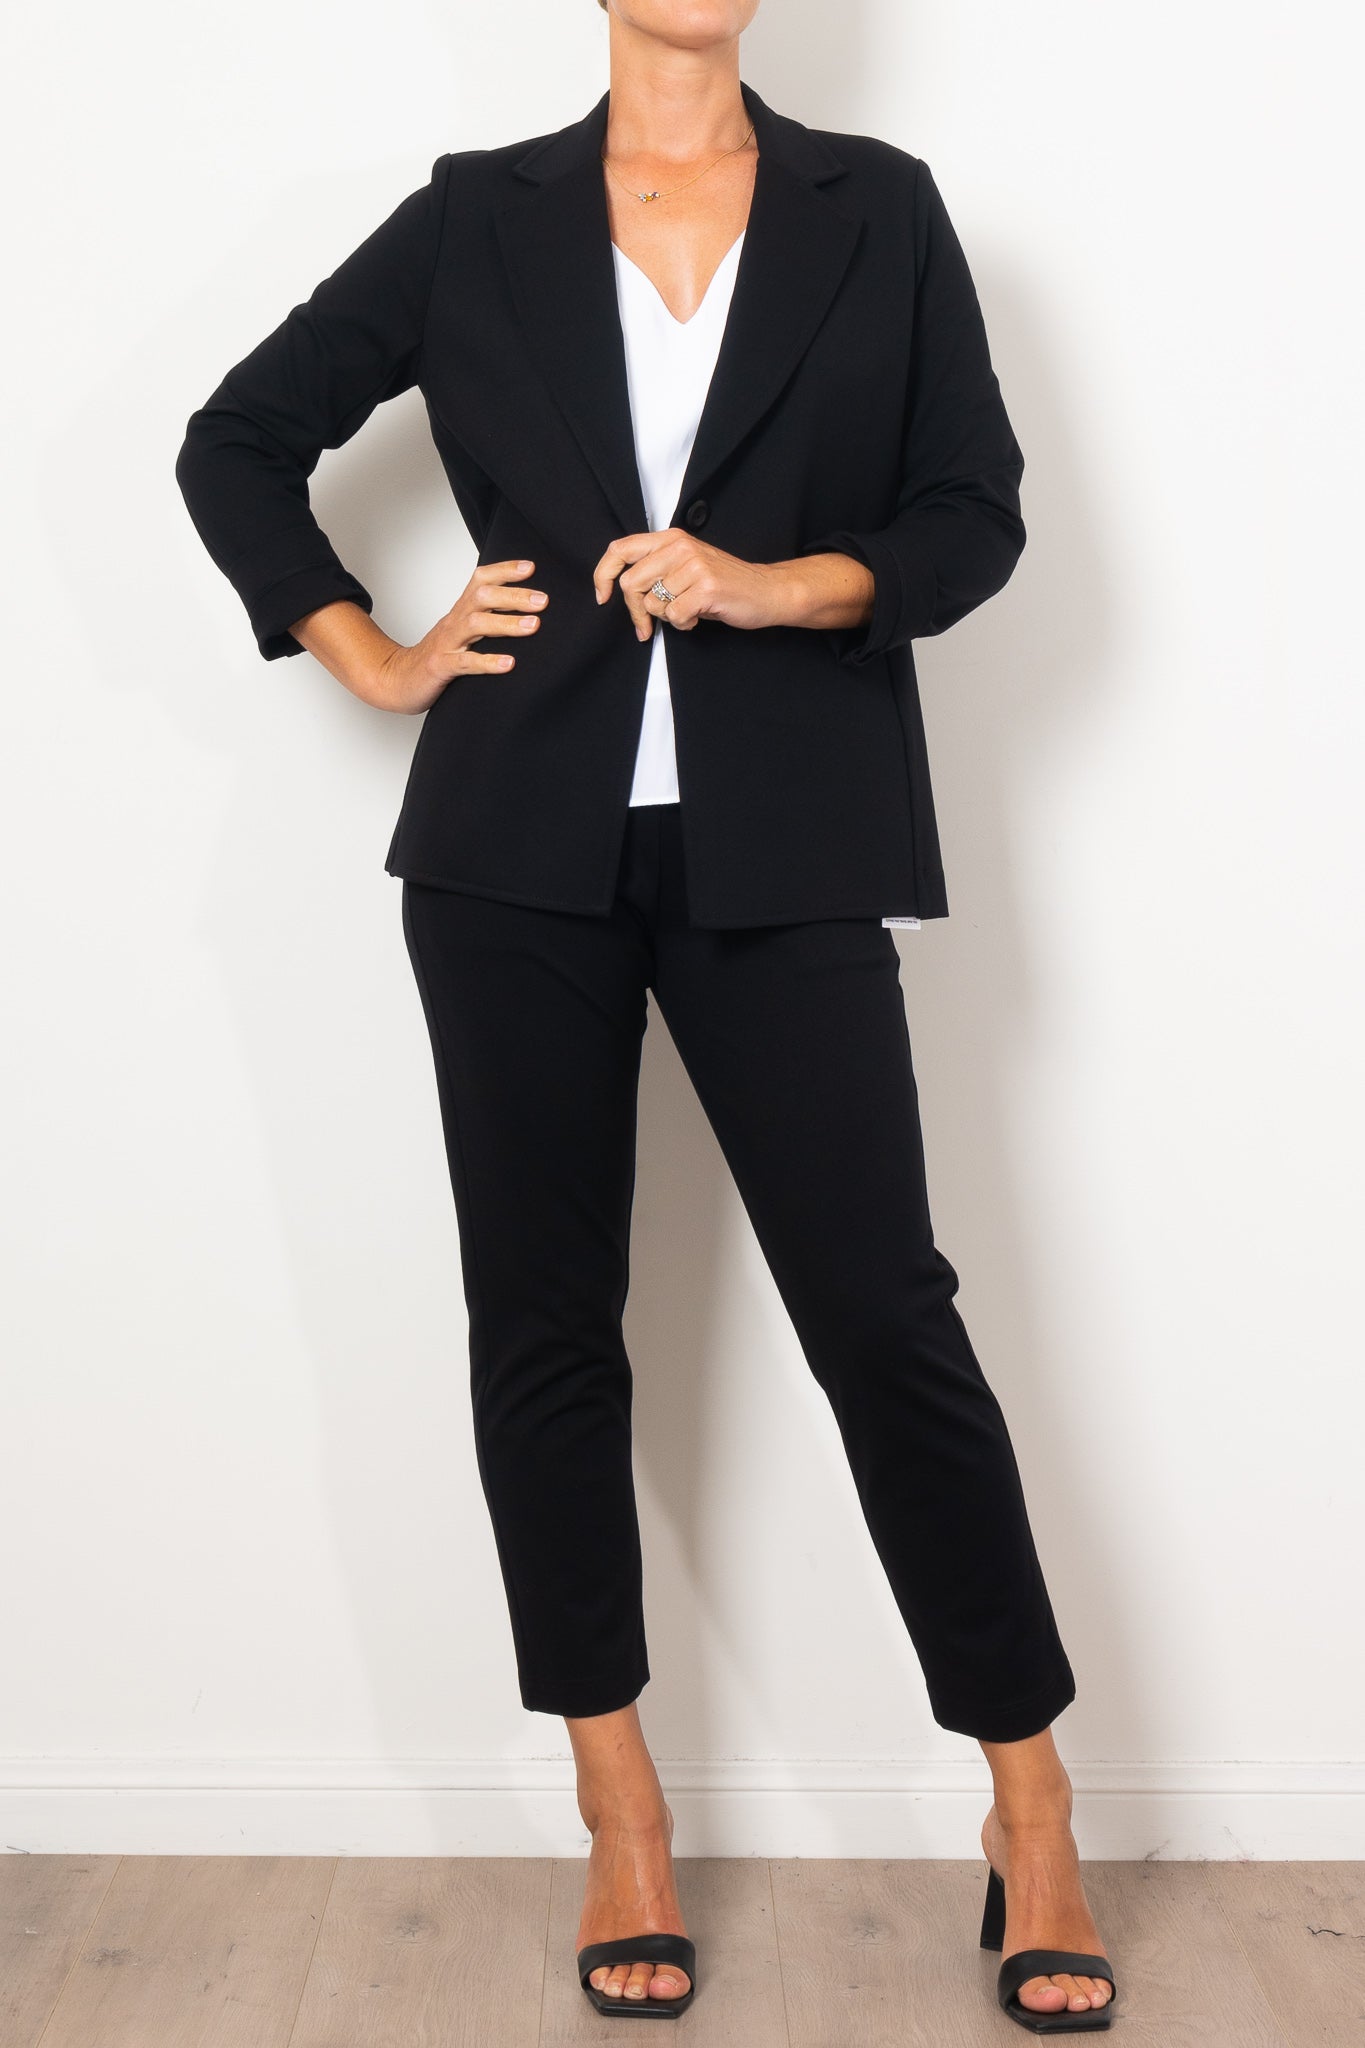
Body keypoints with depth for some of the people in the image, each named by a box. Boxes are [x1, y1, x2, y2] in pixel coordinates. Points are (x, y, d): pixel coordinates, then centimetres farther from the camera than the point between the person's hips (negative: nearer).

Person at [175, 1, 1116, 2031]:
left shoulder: (879, 211, 8)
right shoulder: (477, 220, 9)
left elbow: (977, 511, 5)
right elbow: (237, 441, 15)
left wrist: (780, 587, -12)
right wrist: (374, 660, 5)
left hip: (782, 851, -1)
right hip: (525, 849, 2)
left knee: (884, 1314, -3)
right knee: (544, 1323, 5)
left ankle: (1032, 1817, 12)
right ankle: (622, 1815, 21)